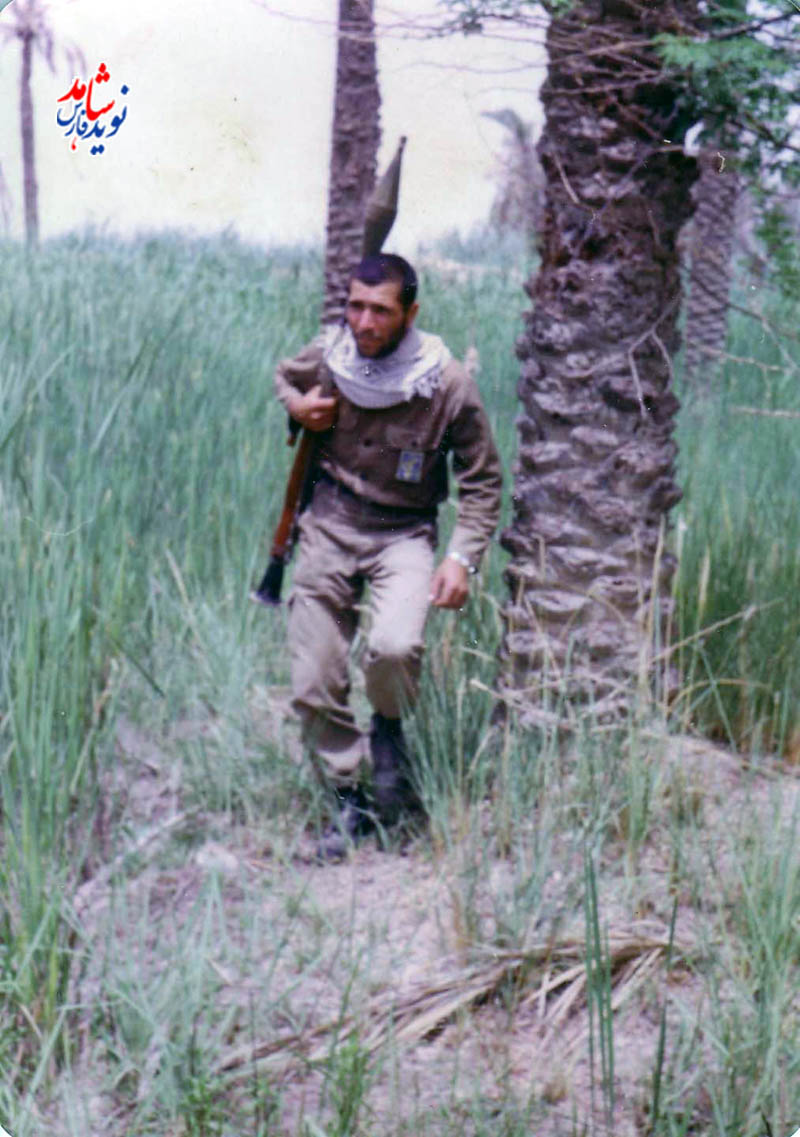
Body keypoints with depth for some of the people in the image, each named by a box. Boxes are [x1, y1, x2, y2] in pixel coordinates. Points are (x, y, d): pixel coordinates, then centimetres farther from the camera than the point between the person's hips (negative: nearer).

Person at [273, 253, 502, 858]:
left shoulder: (448, 386, -12)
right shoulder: (327, 357, -5)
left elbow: (483, 482, -2)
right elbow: (284, 375, 21)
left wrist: (463, 557, -13)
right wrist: (298, 405, -3)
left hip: (404, 533, -3)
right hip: (330, 524, 3)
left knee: (395, 647, -30)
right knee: (313, 688, 0)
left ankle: (389, 730, 5)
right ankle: (350, 799, 21)